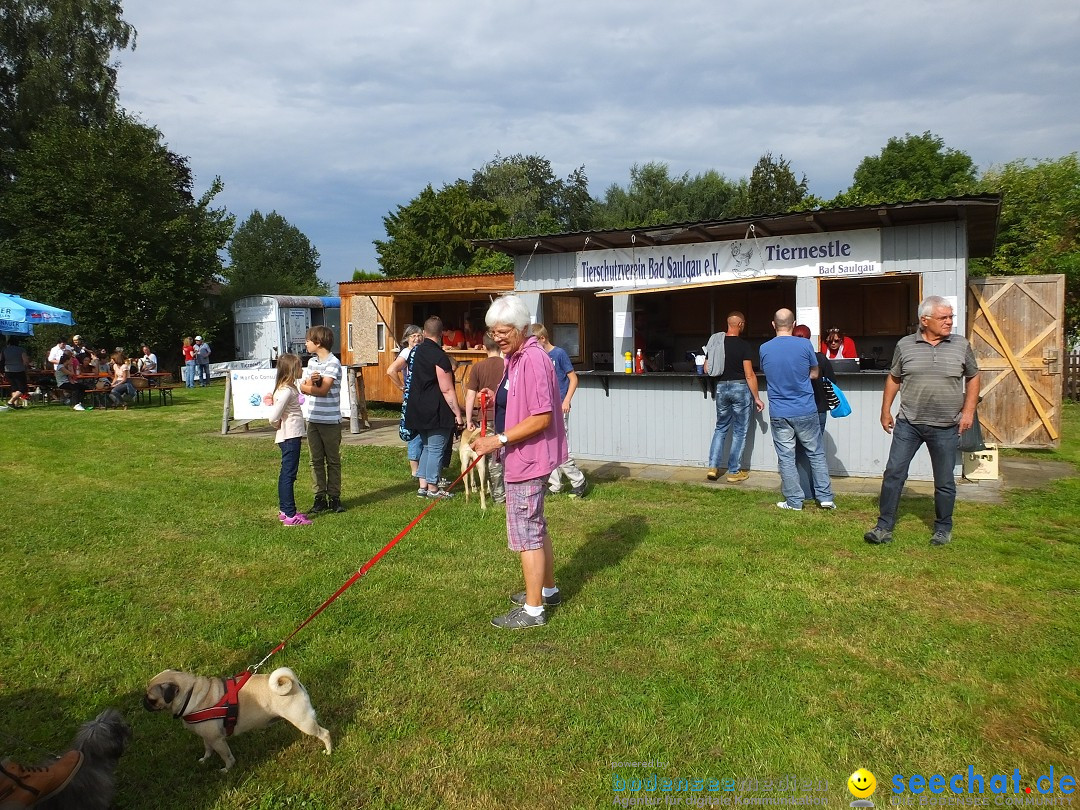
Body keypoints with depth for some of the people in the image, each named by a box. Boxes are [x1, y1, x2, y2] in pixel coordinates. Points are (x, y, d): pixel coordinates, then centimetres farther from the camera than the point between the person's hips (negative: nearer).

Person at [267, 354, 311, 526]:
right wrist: (279, 426, -5)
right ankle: (290, 515, -2)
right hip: (290, 437, -10)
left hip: (293, 436, 10)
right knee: (288, 475, -6)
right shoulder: (286, 391, -18)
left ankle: (284, 510, 25)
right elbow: (273, 417, -23)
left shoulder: (289, 388, 13)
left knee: (286, 474, 15)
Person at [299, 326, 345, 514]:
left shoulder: (333, 363, -11)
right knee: (316, 461, 8)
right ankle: (320, 498, 15)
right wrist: (312, 381, -14)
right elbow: (303, 387, 6)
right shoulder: (312, 361, 12)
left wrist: (308, 385, -2)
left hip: (330, 420, -6)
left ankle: (334, 497, 12)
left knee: (333, 461, 4)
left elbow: (322, 390, -18)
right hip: (313, 419, 7)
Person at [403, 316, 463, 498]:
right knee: (436, 449, 0)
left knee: (427, 447, 17)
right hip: (436, 412, -8)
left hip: (419, 410, 8)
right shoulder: (439, 356, -16)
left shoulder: (417, 351, 9)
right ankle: (433, 488, 7)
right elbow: (447, 390, -18)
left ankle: (422, 486, 18)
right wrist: (458, 413, -14)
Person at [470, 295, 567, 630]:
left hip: (528, 458, -11)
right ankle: (548, 590, 37)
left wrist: (500, 439, -26)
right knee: (536, 527, 21)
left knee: (526, 533, -2)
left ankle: (533, 609, 9)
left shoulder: (534, 360, -21)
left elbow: (542, 417, -25)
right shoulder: (515, 358, 12)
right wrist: (495, 398, 5)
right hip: (521, 457, 11)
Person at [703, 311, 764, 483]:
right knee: (740, 431, 5)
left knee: (721, 428, 17)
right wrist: (757, 398, -8)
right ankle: (734, 472, 9)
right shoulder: (743, 345, -12)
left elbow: (706, 369, 7)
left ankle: (713, 467, 9)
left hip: (721, 387, 5)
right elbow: (749, 375, -14)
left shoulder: (714, 342, 3)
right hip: (740, 388, -5)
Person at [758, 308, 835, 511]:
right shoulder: (804, 344, -8)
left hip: (779, 414, 1)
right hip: (805, 411, 0)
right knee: (816, 454, 12)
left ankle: (794, 501, 13)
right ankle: (825, 497, 17)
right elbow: (815, 374, 6)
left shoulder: (764, 349, -4)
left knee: (786, 458, 7)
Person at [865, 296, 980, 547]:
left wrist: (968, 411, 2)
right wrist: (886, 411, 7)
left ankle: (943, 529, 27)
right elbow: (893, 378, 10)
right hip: (908, 423, 0)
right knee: (893, 473, -2)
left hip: (946, 428, 0)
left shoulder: (961, 345, 1)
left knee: (944, 481, 9)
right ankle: (884, 527, 7)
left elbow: (973, 378, 11)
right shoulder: (905, 345, 1)